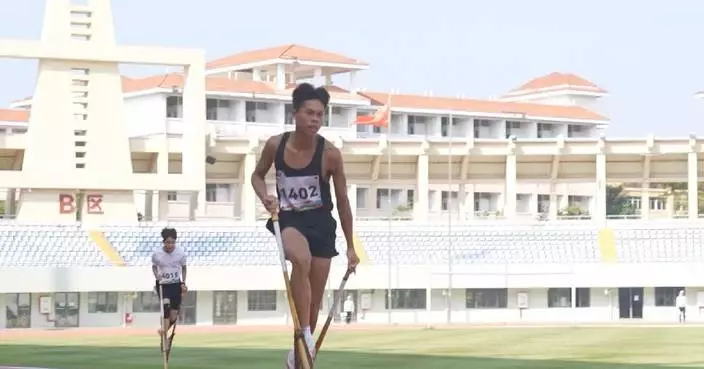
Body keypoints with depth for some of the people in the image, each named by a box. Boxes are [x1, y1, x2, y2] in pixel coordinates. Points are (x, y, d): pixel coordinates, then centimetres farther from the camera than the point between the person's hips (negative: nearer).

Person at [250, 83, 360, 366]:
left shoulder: (330, 154, -13)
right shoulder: (275, 145, -10)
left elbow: (342, 201, -2)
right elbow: (257, 175, 10)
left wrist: (350, 246, 2)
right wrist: (264, 196, -13)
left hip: (321, 224, 1)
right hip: (288, 219, -1)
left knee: (313, 303, 6)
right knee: (301, 260, -37)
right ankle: (305, 334, -30)